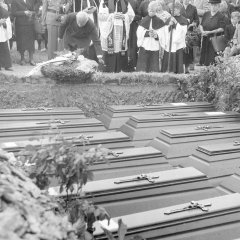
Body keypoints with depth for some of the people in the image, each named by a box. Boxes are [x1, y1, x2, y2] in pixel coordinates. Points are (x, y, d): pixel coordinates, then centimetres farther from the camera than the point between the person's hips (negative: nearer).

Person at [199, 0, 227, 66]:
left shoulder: (221, 17, -7)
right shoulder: (206, 14, 9)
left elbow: (222, 29, -14)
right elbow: (201, 25, 15)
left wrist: (210, 32, -19)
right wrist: (202, 31, -6)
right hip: (205, 39, 5)